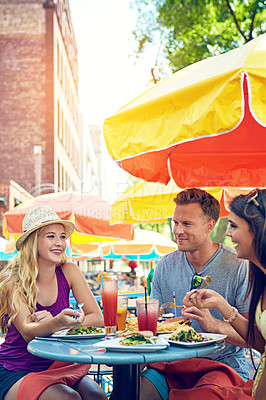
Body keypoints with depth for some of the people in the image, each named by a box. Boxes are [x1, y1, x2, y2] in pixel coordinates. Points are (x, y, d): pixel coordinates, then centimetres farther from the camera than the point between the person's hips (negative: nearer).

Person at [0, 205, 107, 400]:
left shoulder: (69, 271, -1)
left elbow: (98, 319, -4)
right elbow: (28, 334, -22)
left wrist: (52, 322, -18)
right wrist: (58, 322, -44)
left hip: (58, 365, 3)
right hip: (16, 372, -3)